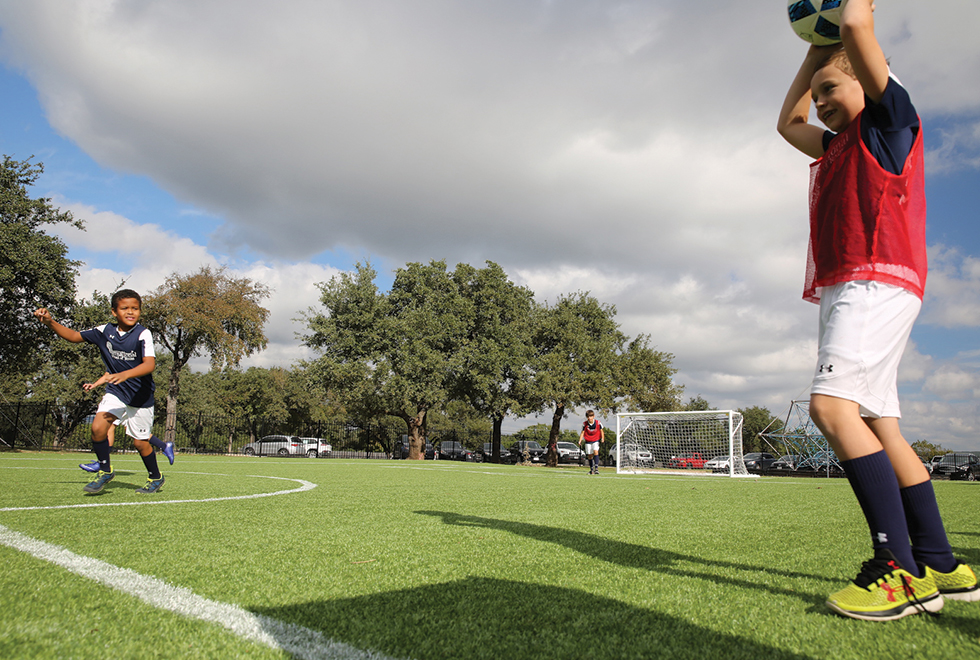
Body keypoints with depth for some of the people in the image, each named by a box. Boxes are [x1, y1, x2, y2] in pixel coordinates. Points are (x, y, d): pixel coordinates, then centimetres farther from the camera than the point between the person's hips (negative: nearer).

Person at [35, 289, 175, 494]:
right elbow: (75, 336, 7)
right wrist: (50, 322, -8)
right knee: (98, 427, -15)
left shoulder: (143, 334, -20)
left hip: (140, 396, -4)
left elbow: (150, 364, -32)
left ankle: (156, 478, 27)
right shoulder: (105, 331, -4)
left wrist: (125, 374, -48)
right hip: (115, 392, 4)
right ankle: (105, 471, 9)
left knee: (140, 442, 2)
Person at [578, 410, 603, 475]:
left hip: (596, 440, -1)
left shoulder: (598, 423, -11)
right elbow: (582, 432, -3)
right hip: (588, 441, 1)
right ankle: (591, 470, 18)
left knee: (595, 451, -22)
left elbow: (601, 431, 2)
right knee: (590, 455, 4)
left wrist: (602, 438, -8)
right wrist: (580, 441, -12)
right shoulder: (584, 424, -10)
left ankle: (596, 468, -23)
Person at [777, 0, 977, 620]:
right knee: (880, 425, 6)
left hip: (876, 282, -10)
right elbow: (787, 122, 40)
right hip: (849, 290, 10)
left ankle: (901, 570, -25)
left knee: (832, 404, -25)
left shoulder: (892, 118, 4)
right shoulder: (839, 147, 27)